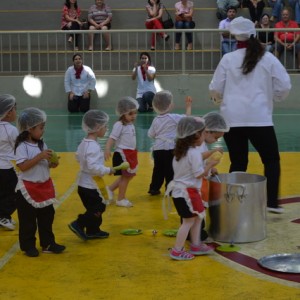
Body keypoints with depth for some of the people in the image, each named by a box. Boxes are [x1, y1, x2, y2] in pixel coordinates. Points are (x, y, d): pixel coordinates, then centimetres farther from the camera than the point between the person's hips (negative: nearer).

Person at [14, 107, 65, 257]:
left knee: (47, 216, 14)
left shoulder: (41, 144, 5)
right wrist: (40, 156, -29)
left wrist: (52, 163, -11)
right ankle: (28, 246, 17)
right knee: (28, 220, 4)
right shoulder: (22, 146, -17)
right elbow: (22, 166, -27)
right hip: (28, 189, -7)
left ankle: (48, 243, 25)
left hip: (44, 187, 7)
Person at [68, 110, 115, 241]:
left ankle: (93, 230, 28)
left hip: (84, 184, 10)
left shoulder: (84, 142, 5)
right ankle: (78, 224, 1)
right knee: (99, 208, 1)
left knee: (94, 208, 19)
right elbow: (93, 167, -32)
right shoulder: (94, 147, -25)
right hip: (90, 186, -10)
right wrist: (108, 170, -22)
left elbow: (78, 156, 20)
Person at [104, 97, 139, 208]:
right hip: (122, 154, -9)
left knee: (128, 176, 15)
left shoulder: (131, 125, 10)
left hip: (130, 154, 9)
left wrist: (134, 151, 30)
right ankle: (121, 199, 13)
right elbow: (112, 138, -24)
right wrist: (107, 150, -36)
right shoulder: (119, 125, -16)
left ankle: (110, 189, 27)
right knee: (125, 176, 0)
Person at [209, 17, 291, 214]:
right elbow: (284, 86, 0)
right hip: (259, 118, -2)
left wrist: (220, 98, 27)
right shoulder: (268, 58, 1)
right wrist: (274, 97, 20)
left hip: (232, 119, 2)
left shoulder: (228, 59, 2)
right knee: (272, 159, 13)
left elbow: (215, 89, 5)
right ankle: (272, 202, 5)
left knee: (238, 163, 14)